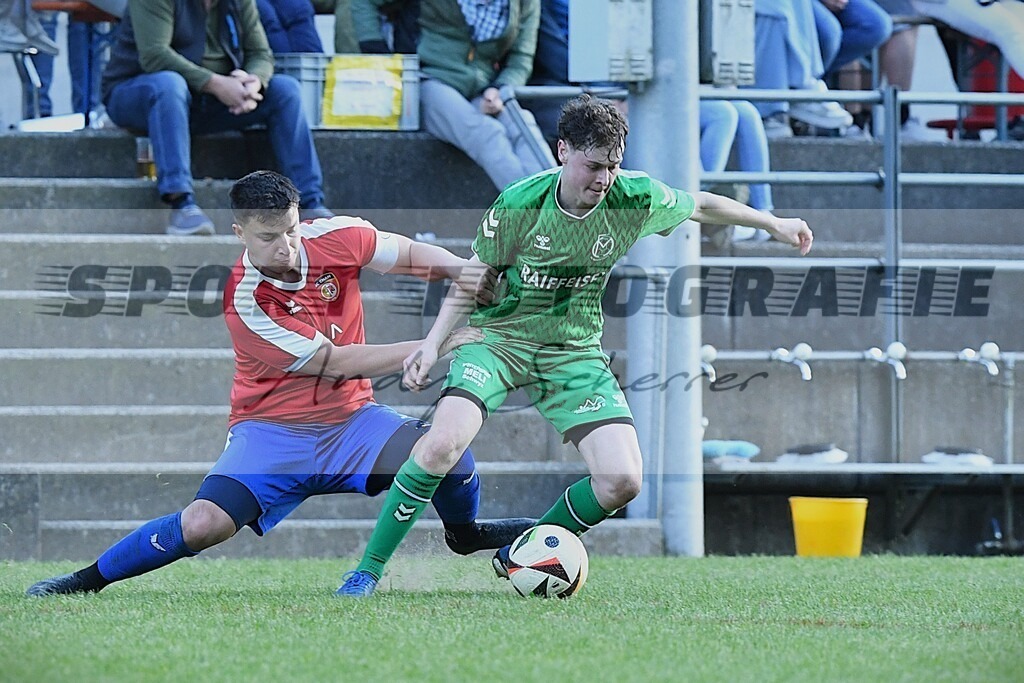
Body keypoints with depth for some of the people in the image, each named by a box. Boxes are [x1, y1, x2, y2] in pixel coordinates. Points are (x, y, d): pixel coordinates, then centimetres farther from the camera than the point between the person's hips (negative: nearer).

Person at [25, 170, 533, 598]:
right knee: (203, 525, -25)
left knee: (451, 457, -19)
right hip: (273, 430, -4)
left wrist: (458, 271, -17)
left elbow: (410, 254, 6)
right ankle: (87, 580, -4)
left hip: (350, 420, 4)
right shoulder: (245, 301, -22)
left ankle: (463, 534, 18)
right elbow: (336, 363, -20)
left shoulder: (332, 239, -10)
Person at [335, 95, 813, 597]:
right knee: (443, 444, -28)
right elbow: (476, 273, -2)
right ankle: (368, 570, -15)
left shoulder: (635, 199, -11)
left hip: (576, 353, 3)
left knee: (622, 482, -13)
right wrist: (432, 343, -8)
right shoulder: (520, 204, -17)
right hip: (500, 336, -3)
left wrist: (775, 224, 18)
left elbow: (702, 206, 9)